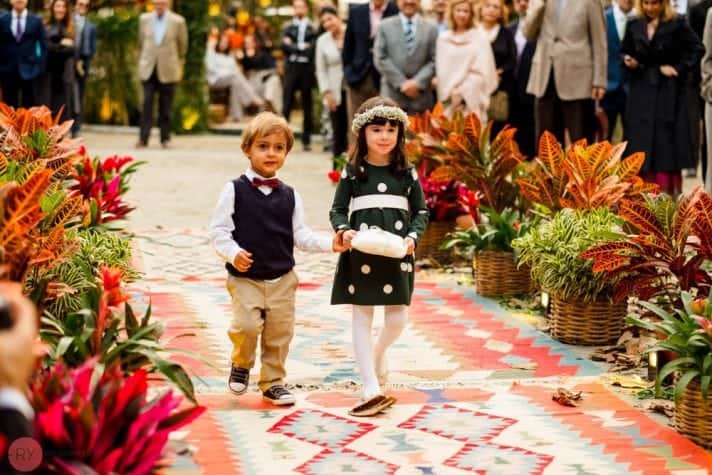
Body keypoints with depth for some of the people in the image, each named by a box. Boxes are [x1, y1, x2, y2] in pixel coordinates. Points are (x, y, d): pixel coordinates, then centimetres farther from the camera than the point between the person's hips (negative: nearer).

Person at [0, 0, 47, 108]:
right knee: (9, 105, 4)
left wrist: (40, 66, -3)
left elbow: (43, 46, 4)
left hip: (29, 69, -1)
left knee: (29, 106, 3)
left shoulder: (36, 21, 2)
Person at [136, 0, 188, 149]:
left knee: (166, 106, 4)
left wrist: (179, 63, 19)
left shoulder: (177, 21, -3)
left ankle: (165, 139, 11)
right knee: (147, 103, -5)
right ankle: (143, 138, -6)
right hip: (148, 69, 1)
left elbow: (182, 44, 9)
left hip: (167, 70, -1)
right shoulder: (144, 19, 5)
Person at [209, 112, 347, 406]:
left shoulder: (289, 196, 6)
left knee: (280, 332, 6)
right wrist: (233, 253, -21)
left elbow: (300, 235, 7)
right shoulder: (235, 190, -4)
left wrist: (329, 243, -6)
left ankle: (273, 382, 23)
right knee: (247, 326, -18)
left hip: (282, 279, 4)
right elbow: (218, 230, -4)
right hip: (244, 277, -3)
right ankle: (241, 364, 13)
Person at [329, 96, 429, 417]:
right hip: (360, 254, -1)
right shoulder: (353, 171, 2)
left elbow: (421, 211, 8)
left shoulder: (407, 172, 5)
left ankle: (378, 354, 37)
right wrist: (344, 230, -17)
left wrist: (413, 237, -10)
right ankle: (371, 388, 2)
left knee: (398, 318, 2)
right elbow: (337, 210, 4)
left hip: (396, 254, 1)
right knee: (362, 318, 0)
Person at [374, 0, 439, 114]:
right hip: (392, 95, -1)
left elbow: (434, 61, 4)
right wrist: (401, 83, -9)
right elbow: (380, 59, 1)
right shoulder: (385, 26, 9)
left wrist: (418, 82, -11)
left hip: (421, 97, 1)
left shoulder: (431, 28, 11)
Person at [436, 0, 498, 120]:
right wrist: (452, 93, -4)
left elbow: (482, 72, -2)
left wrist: (462, 92, -7)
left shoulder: (480, 38, 3)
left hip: (472, 101, -2)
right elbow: (442, 71, 7)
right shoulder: (443, 38, 10)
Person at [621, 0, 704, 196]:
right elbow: (624, 51, 16)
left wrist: (678, 68, -12)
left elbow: (697, 49, -6)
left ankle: (667, 193, 0)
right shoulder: (634, 26, 6)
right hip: (641, 91, 4)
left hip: (668, 91, -4)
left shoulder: (677, 24, -6)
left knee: (666, 141, -4)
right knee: (642, 143, 2)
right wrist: (628, 61, -4)